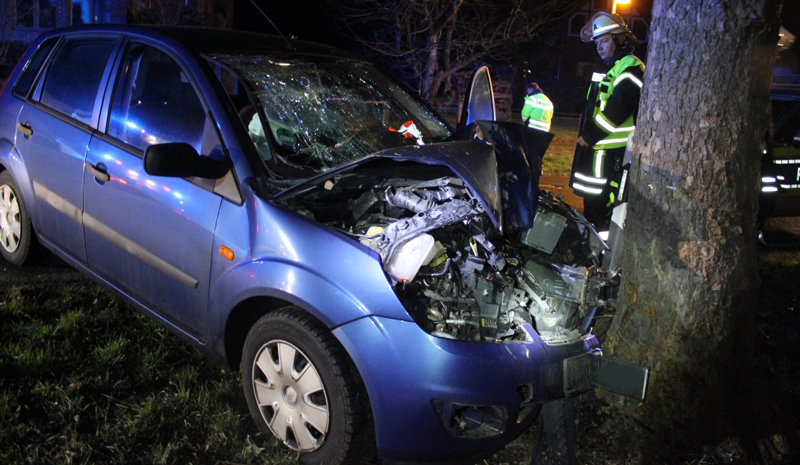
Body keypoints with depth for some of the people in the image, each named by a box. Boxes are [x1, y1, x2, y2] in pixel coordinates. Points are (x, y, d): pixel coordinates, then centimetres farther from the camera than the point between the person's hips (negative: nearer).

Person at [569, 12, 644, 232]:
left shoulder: (630, 67, -10)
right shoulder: (605, 67, 22)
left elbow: (617, 109, -21)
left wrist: (589, 137, -17)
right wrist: (584, 135, 11)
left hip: (613, 150, -10)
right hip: (593, 147, 10)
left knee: (602, 203, -11)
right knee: (590, 200, 17)